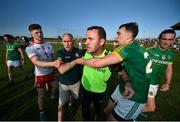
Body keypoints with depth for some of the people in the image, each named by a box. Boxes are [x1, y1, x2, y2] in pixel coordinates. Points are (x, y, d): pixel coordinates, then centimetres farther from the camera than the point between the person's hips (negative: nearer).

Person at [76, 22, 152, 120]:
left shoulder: (128, 48, -27)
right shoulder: (136, 47, 2)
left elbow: (98, 63, -31)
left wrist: (82, 60, -13)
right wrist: (128, 83, -15)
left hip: (135, 98, -8)